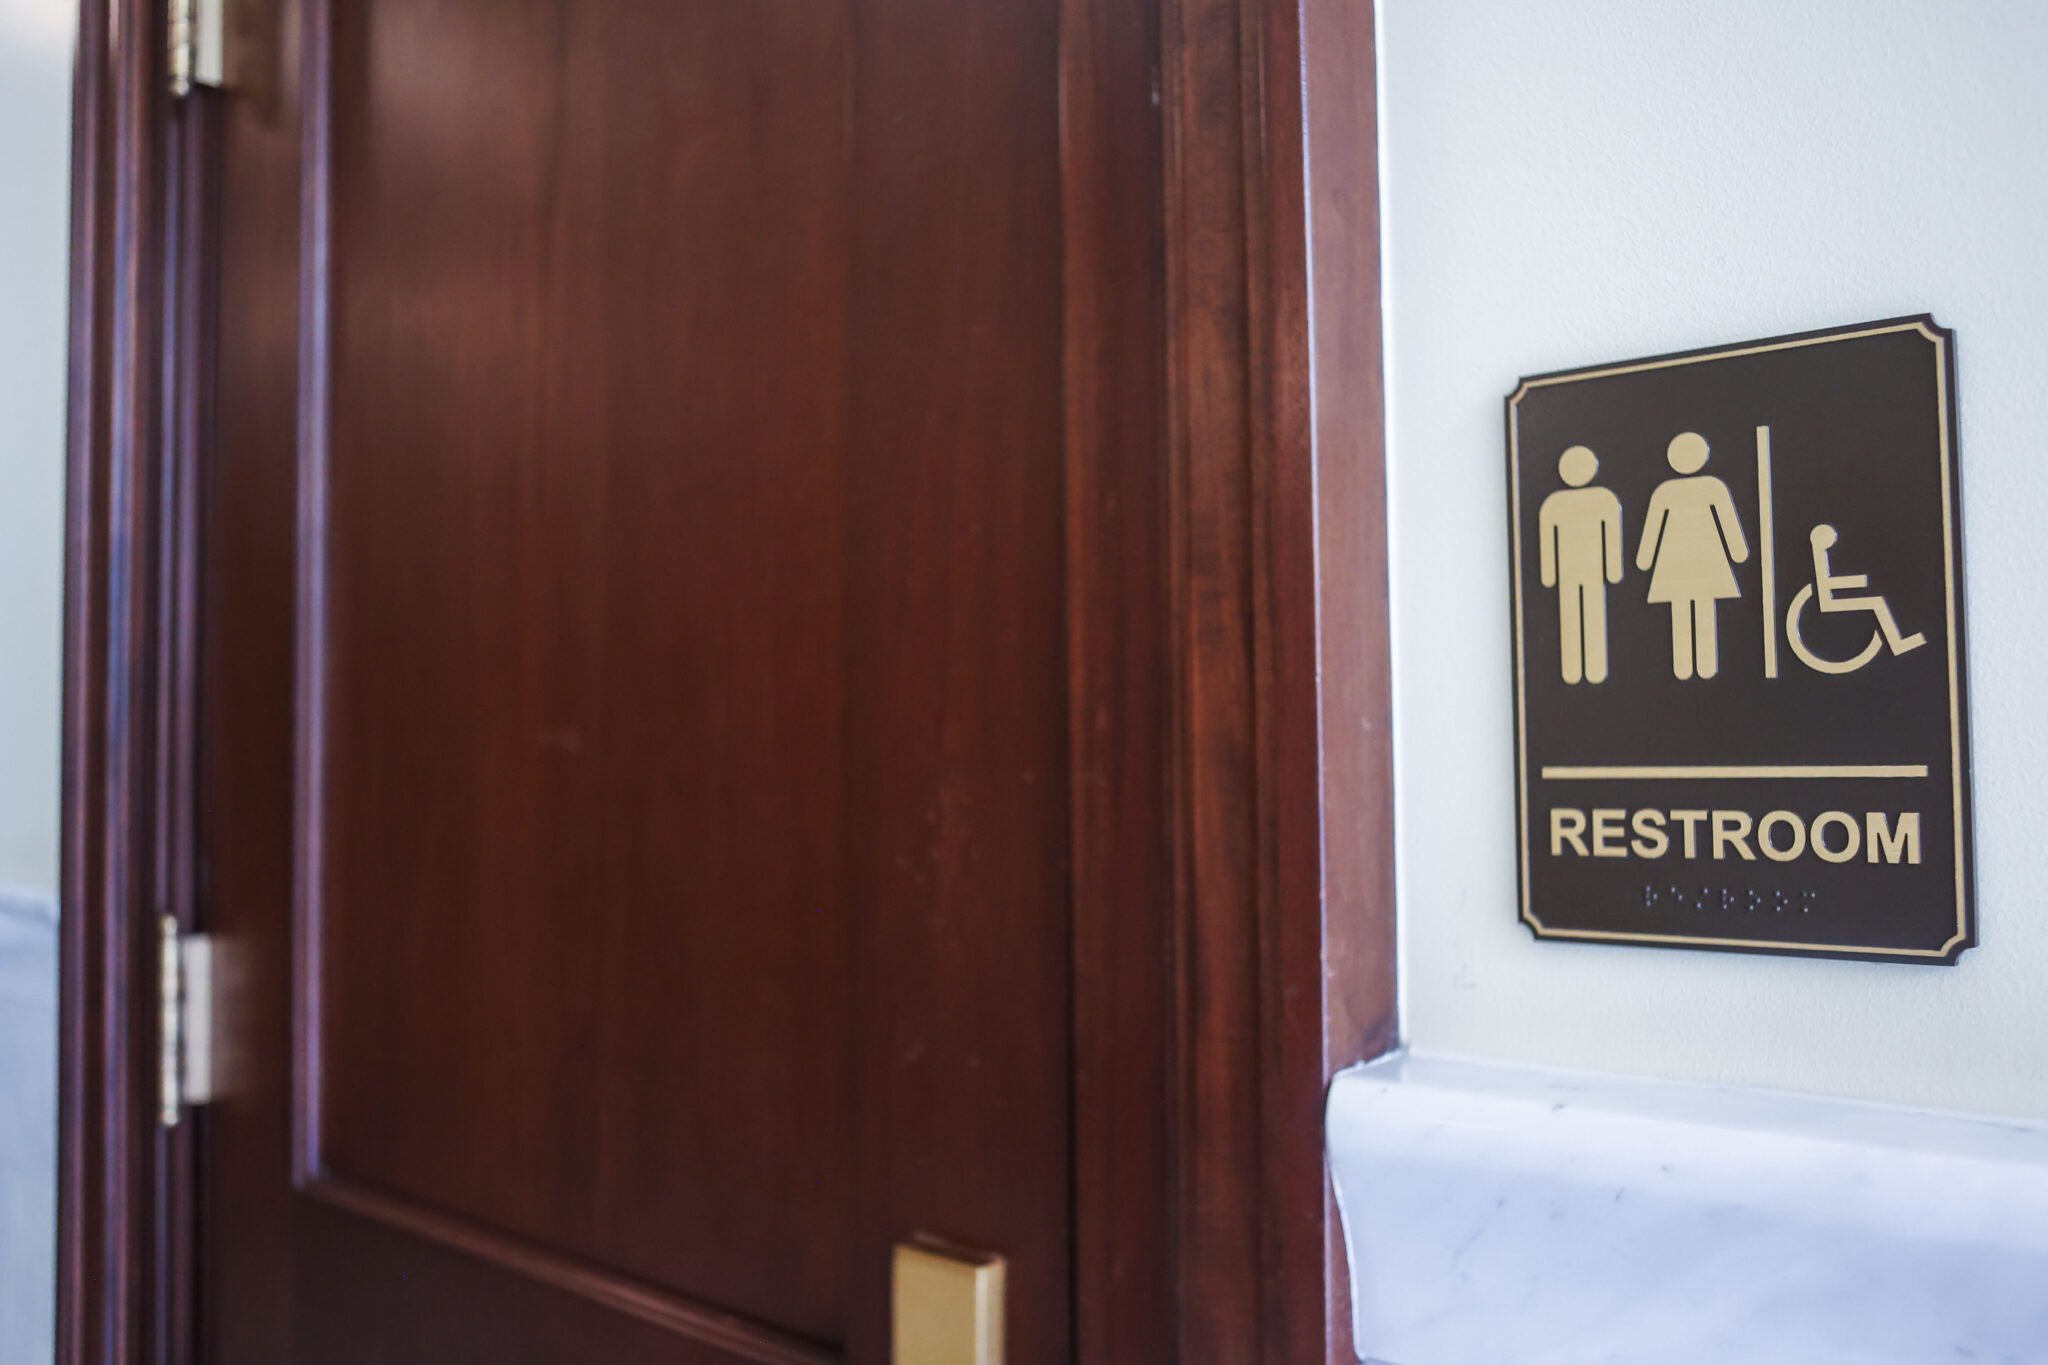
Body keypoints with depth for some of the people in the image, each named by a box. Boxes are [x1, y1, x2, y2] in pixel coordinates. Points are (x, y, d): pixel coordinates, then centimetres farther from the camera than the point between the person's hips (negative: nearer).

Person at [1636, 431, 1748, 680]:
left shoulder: (1664, 492, 1)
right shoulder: (1714, 487, -3)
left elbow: (1651, 528, 3)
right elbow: (1729, 521, -3)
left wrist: (1644, 559, 8)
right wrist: (1739, 551, 2)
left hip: (1673, 564, 1)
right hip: (1707, 562, -1)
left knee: (1680, 617, 2)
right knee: (1705, 616, 0)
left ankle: (1682, 669, 1)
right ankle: (1707, 668, -2)